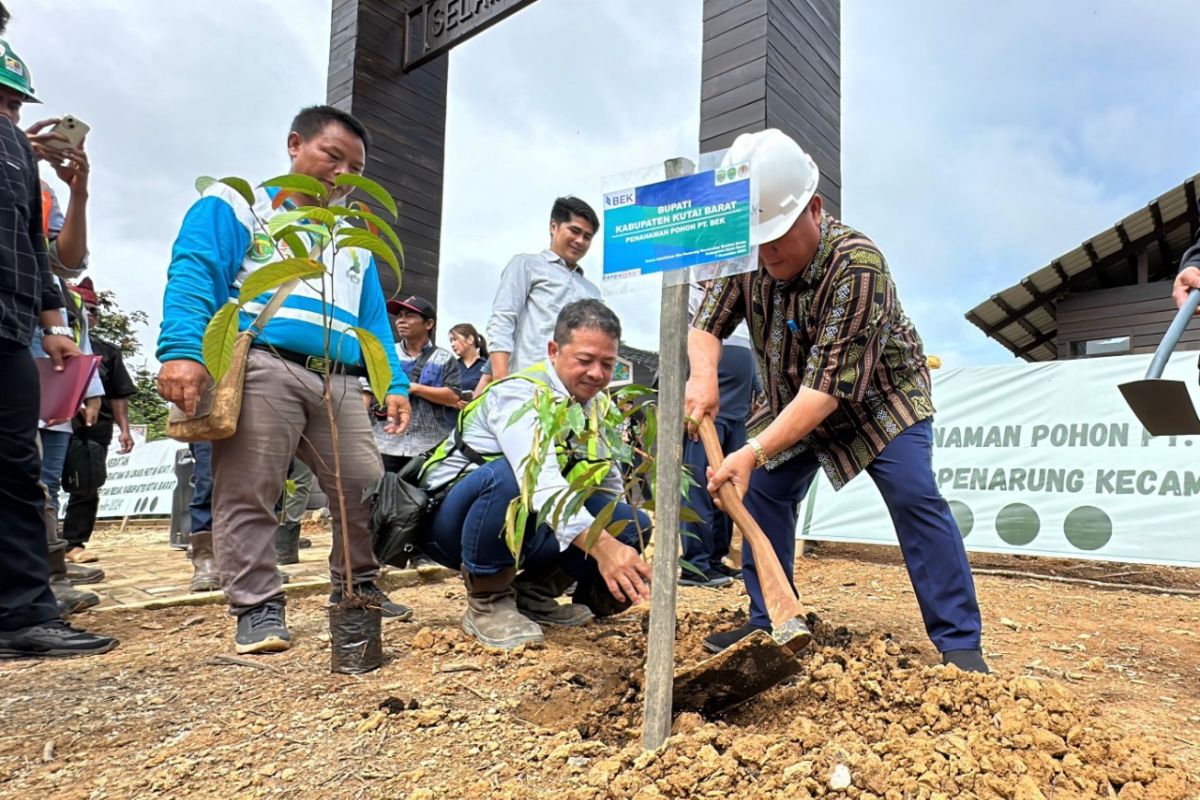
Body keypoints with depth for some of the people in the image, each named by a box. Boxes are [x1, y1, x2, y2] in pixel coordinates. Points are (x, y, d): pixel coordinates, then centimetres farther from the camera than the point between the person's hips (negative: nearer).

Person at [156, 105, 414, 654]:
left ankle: (356, 588, 19)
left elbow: (373, 321, 21)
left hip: (339, 381, 5)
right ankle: (257, 605, 9)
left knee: (366, 487, 2)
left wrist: (394, 383, 7)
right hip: (261, 368, -5)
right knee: (248, 492, -3)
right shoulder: (235, 204, 9)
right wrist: (182, 351, -21)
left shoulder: (354, 240, 26)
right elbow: (193, 276, -5)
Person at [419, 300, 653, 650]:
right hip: (453, 520, -6)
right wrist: (602, 546, -53)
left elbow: (609, 486, 3)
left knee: (634, 525, -9)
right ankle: (487, 602, -17)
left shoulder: (599, 405, -1)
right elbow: (540, 481, -42)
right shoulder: (519, 395, -25)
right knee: (506, 474, -39)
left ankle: (532, 592, 5)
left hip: (524, 528, 7)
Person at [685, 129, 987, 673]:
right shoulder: (747, 258, -17)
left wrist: (755, 451, -45)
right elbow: (707, 323, -12)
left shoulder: (856, 265, -36)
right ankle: (769, 624, 12)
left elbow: (829, 386, -39)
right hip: (792, 403, 5)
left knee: (913, 496, -20)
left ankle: (959, 642, -7)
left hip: (879, 395, -5)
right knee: (763, 492, -2)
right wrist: (703, 375, -36)